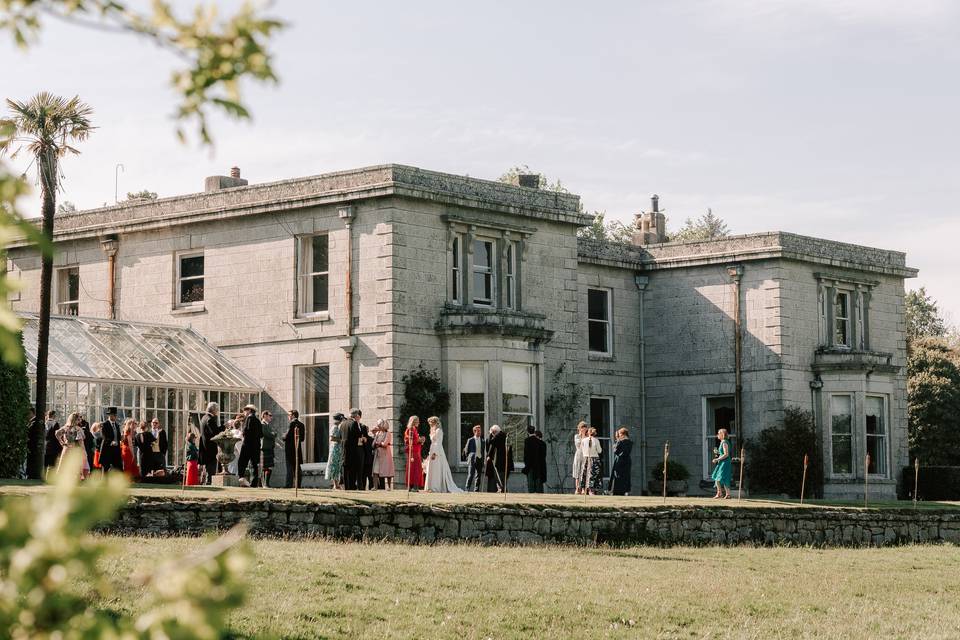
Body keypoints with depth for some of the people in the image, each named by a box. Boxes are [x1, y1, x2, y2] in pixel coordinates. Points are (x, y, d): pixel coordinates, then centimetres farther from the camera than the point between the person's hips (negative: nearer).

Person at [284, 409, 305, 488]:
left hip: (290, 448, -7)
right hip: (298, 448, 7)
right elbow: (302, 438, 12)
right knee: (297, 467, 10)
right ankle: (298, 484, 9)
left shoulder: (292, 423, -11)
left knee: (290, 467, -5)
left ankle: (289, 484, -8)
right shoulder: (301, 425, 11)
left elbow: (287, 436, -16)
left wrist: (284, 436, 4)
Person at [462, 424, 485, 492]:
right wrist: (470, 457, 5)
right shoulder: (470, 440, 2)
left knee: (478, 476, 4)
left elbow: (484, 452, 16)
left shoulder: (483, 441, 13)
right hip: (472, 460, -4)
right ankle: (467, 489, -9)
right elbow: (466, 451, 6)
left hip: (480, 460, 4)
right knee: (470, 475, -12)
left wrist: (484, 459, 6)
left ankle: (476, 490, 9)